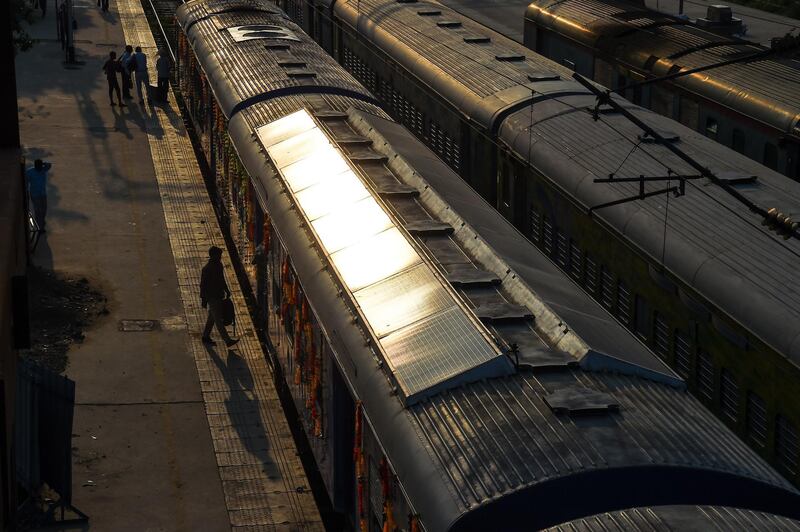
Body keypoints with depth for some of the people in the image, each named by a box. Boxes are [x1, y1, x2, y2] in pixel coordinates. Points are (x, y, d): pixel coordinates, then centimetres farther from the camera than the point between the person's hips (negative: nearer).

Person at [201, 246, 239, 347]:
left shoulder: (218, 265, 5)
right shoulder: (207, 269, -21)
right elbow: (203, 285, -18)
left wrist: (226, 290, 22)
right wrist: (204, 300, -17)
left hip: (218, 296, 9)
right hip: (212, 297, -9)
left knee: (212, 317, 18)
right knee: (218, 319, -6)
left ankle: (206, 337, 30)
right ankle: (227, 340, -8)